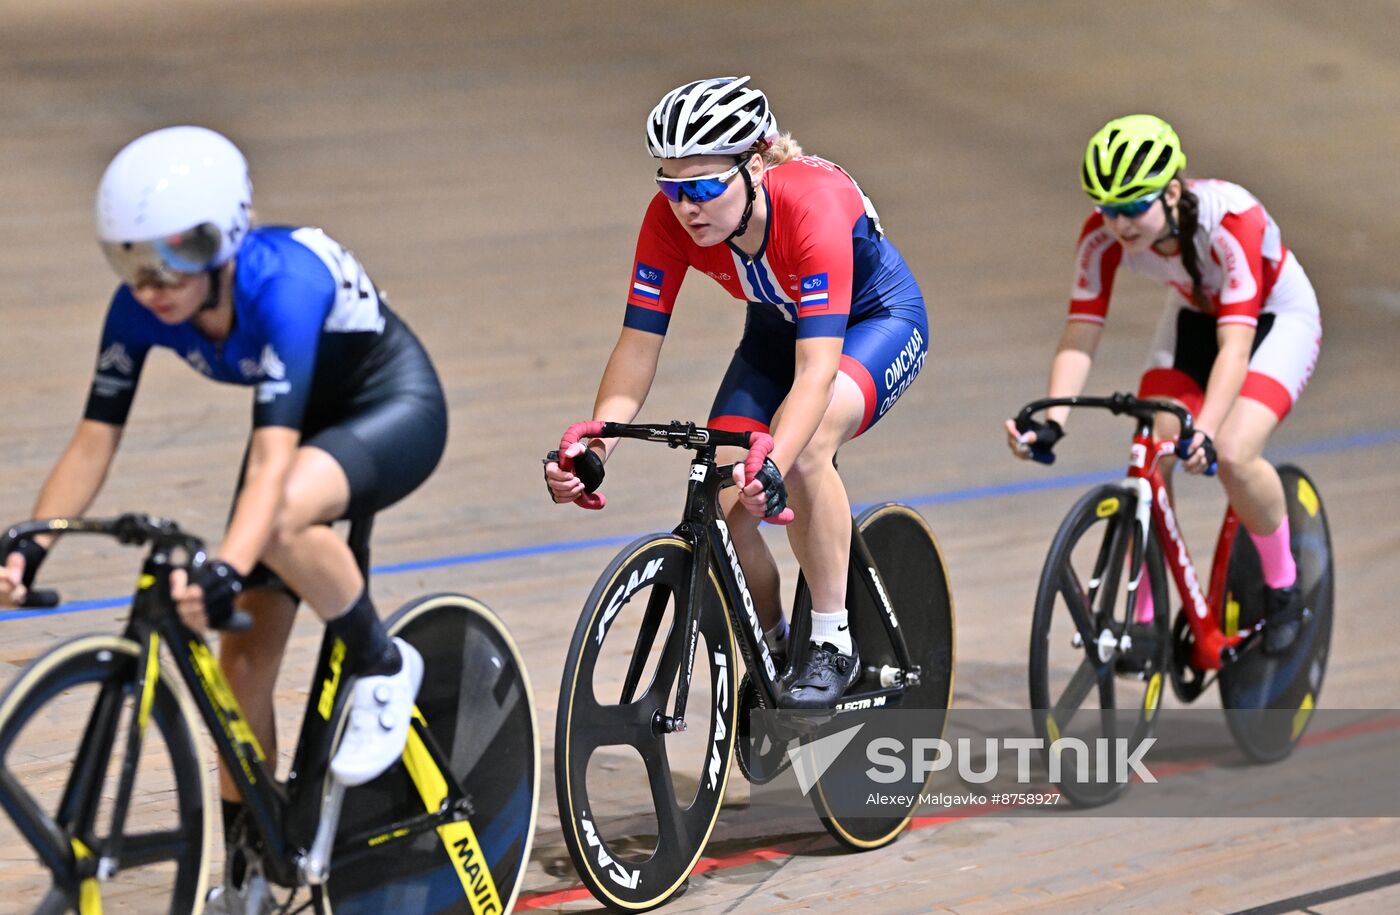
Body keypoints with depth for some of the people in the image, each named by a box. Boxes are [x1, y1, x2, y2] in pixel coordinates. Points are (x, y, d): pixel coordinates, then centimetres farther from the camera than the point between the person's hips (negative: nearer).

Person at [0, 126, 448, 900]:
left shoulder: (283, 282, -37)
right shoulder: (140, 308, -20)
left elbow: (271, 458, -45)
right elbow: (95, 438, -17)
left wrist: (224, 571, -58)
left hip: (394, 411, -6)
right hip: (306, 421, 6)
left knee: (283, 516, -39)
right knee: (243, 659, -1)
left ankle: (382, 665, -12)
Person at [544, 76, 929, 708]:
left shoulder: (812, 203, -39)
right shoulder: (670, 218, -25)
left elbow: (817, 366, -45)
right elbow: (638, 343, -23)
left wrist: (772, 464, -60)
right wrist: (596, 442, -40)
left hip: (876, 319, -5)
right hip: (777, 328, 5)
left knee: (804, 449, -35)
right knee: (723, 509, -15)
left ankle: (833, 644, -18)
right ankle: (773, 650, 13)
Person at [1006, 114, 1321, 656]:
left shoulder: (1231, 220, -39)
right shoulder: (1103, 235, -25)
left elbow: (1234, 345, -45)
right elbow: (1080, 336, -26)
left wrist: (1205, 433, -58)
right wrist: (1051, 422, -43)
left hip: (1276, 319, -4)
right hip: (1194, 317, 4)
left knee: (1233, 456, -26)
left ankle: (1283, 588, 0)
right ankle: (1144, 619, -1)